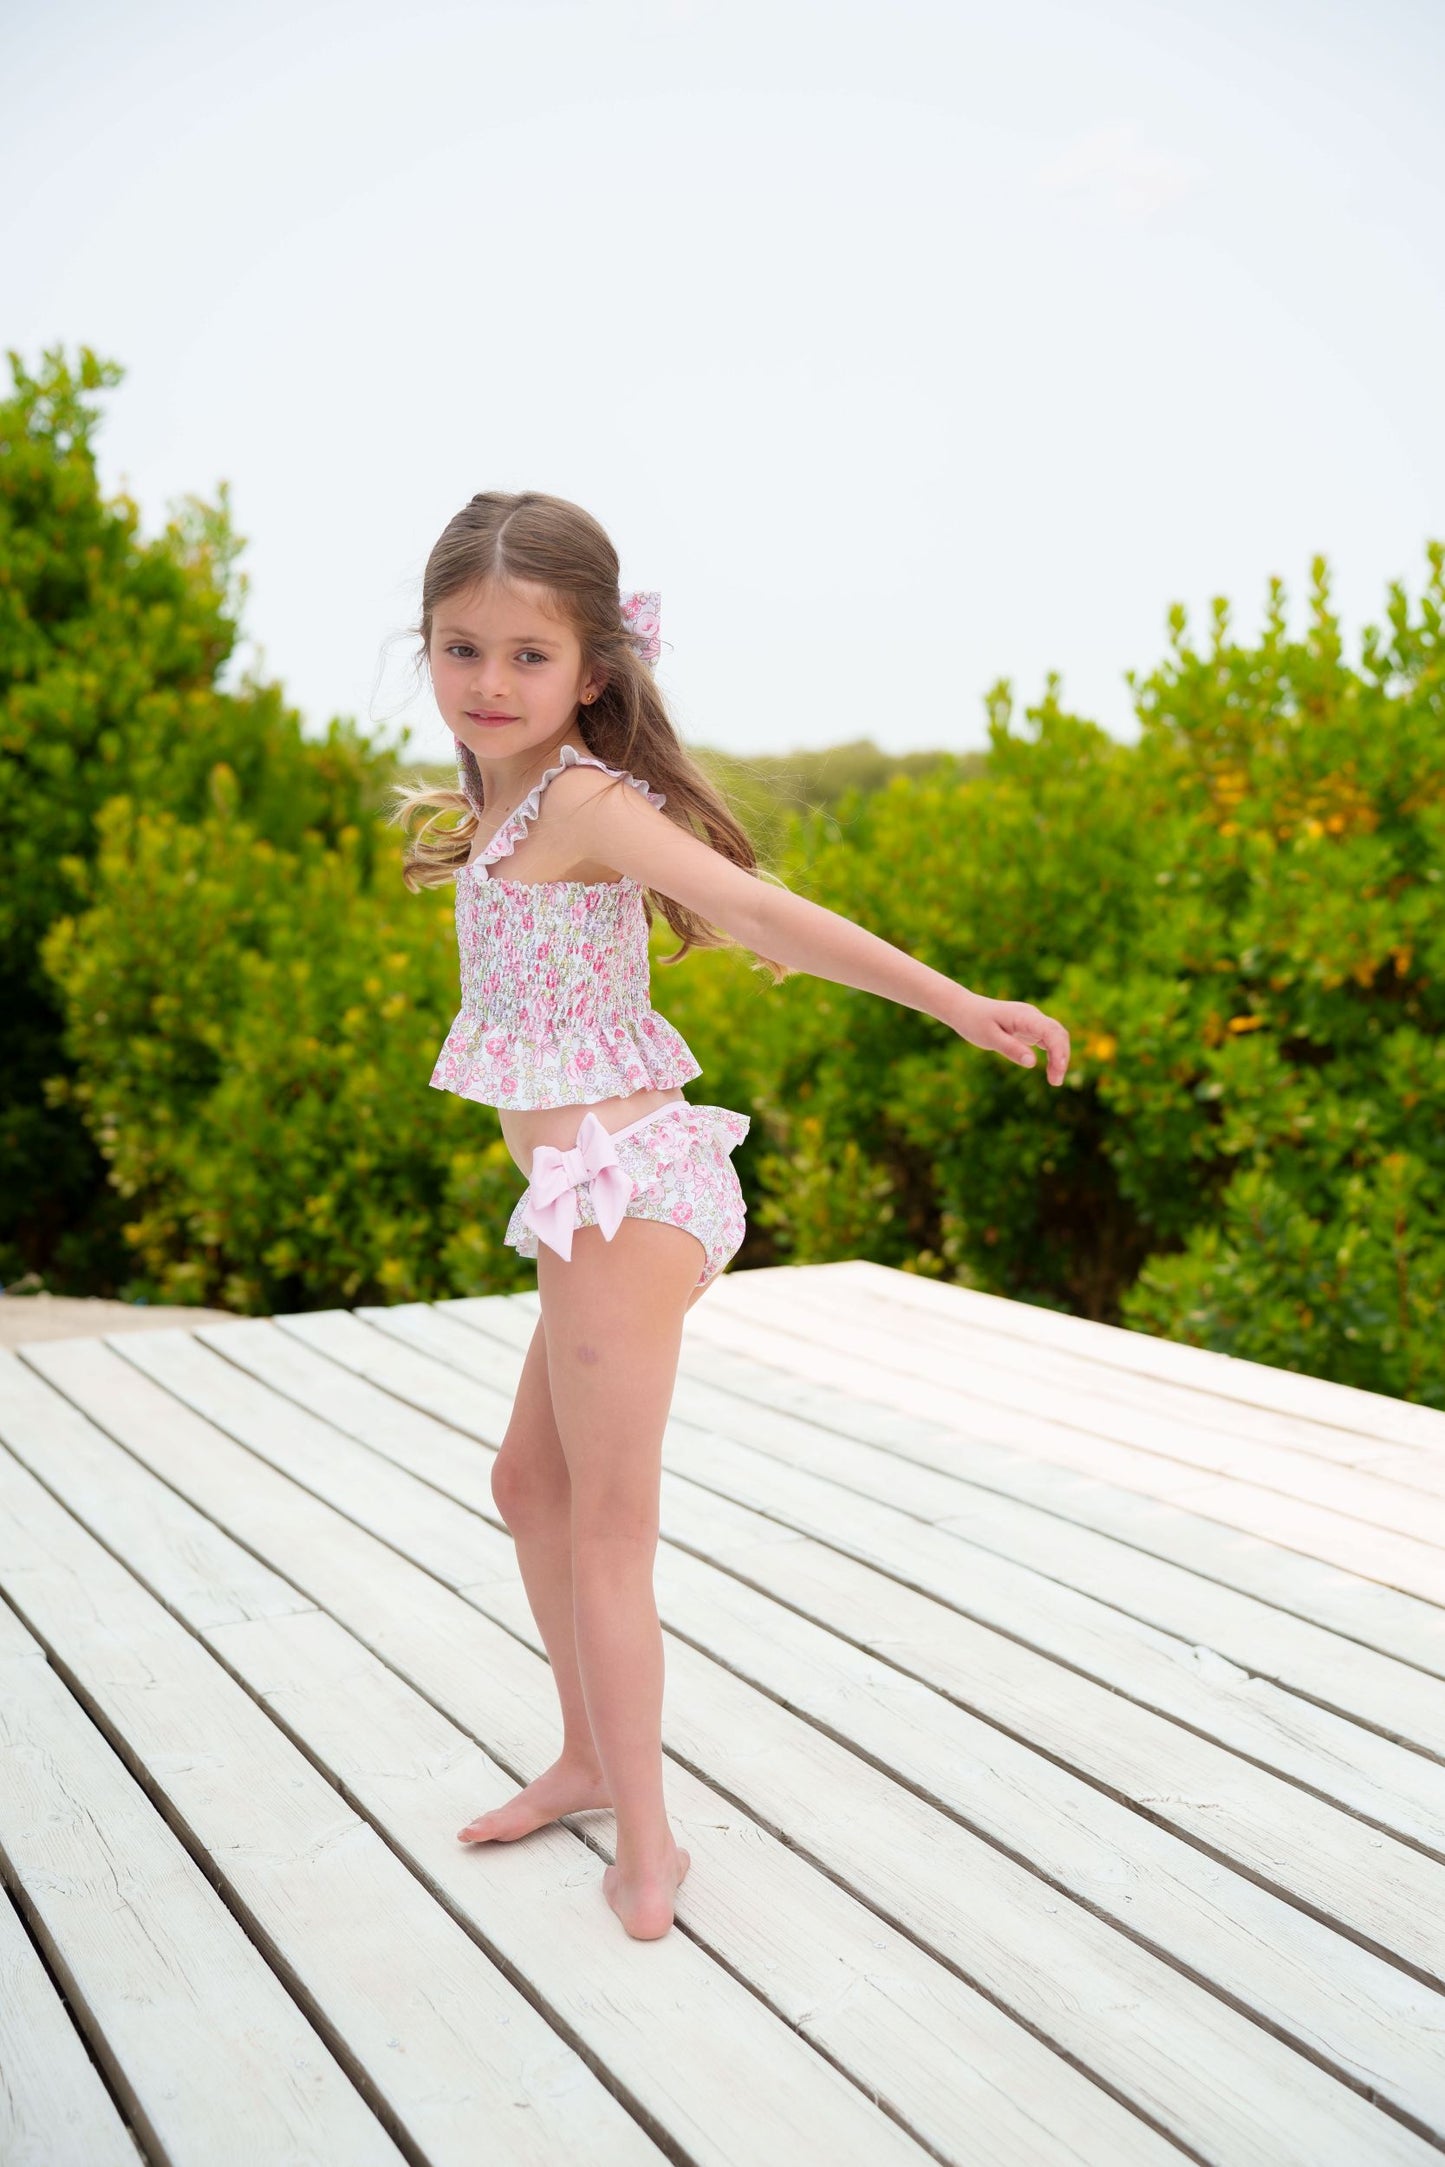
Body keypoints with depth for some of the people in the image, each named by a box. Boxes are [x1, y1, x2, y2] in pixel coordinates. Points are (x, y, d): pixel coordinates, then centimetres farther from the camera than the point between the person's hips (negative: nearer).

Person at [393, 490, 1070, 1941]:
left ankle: (644, 1844, 13)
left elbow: (761, 910, -22)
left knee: (606, 1529, 0)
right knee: (531, 1480, 20)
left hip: (621, 1183, -10)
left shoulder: (580, 798, -13)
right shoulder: (510, 807, 13)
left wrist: (954, 1003, -26)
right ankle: (590, 1759, 36)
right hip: (598, 1194, 10)